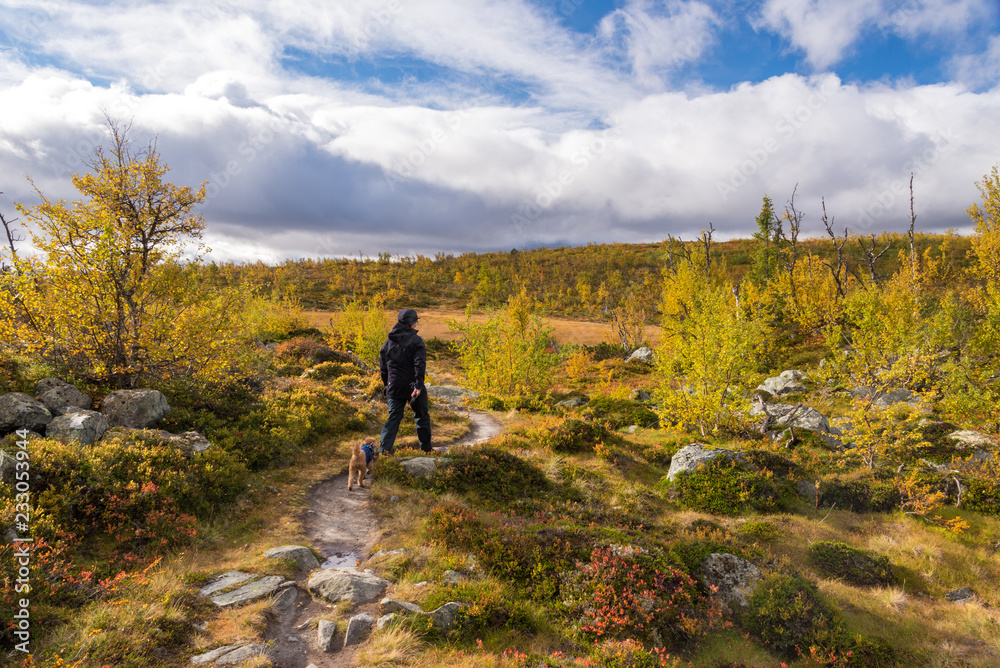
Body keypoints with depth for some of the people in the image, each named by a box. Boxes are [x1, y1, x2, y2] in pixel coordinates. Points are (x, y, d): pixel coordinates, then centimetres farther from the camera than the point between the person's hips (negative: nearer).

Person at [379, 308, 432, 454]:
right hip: (412, 386, -4)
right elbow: (419, 365, -19)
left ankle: (384, 450, -2)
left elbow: (383, 366, 12)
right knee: (422, 416, 12)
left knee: (393, 418, 9)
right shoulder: (416, 341, -9)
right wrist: (419, 385, -22)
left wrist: (387, 385, 22)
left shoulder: (388, 342, 7)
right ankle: (426, 449, 20)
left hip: (394, 387, 4)